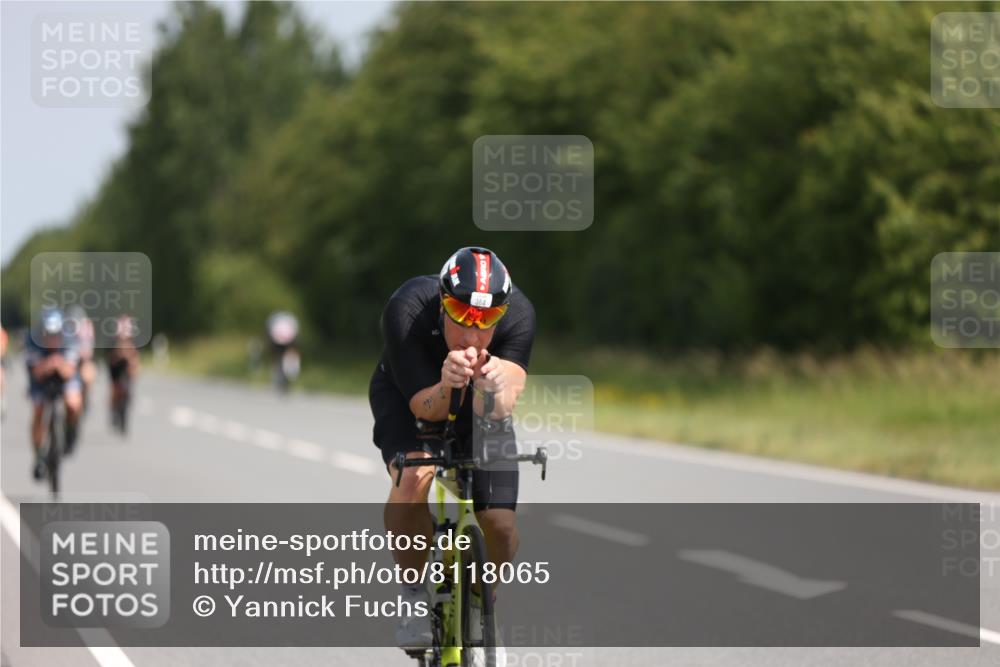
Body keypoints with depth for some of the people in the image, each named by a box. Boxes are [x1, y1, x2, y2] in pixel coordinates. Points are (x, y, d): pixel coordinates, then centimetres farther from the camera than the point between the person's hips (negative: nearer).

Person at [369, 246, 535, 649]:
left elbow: (497, 413, -37)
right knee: (414, 477, -33)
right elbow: (426, 409, -34)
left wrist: (496, 386, -60)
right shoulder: (407, 310, -37)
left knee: (500, 524, -11)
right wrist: (446, 385, -56)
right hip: (408, 395, -2)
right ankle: (414, 594, -10)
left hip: (477, 402, 2)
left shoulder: (518, 314, -33)